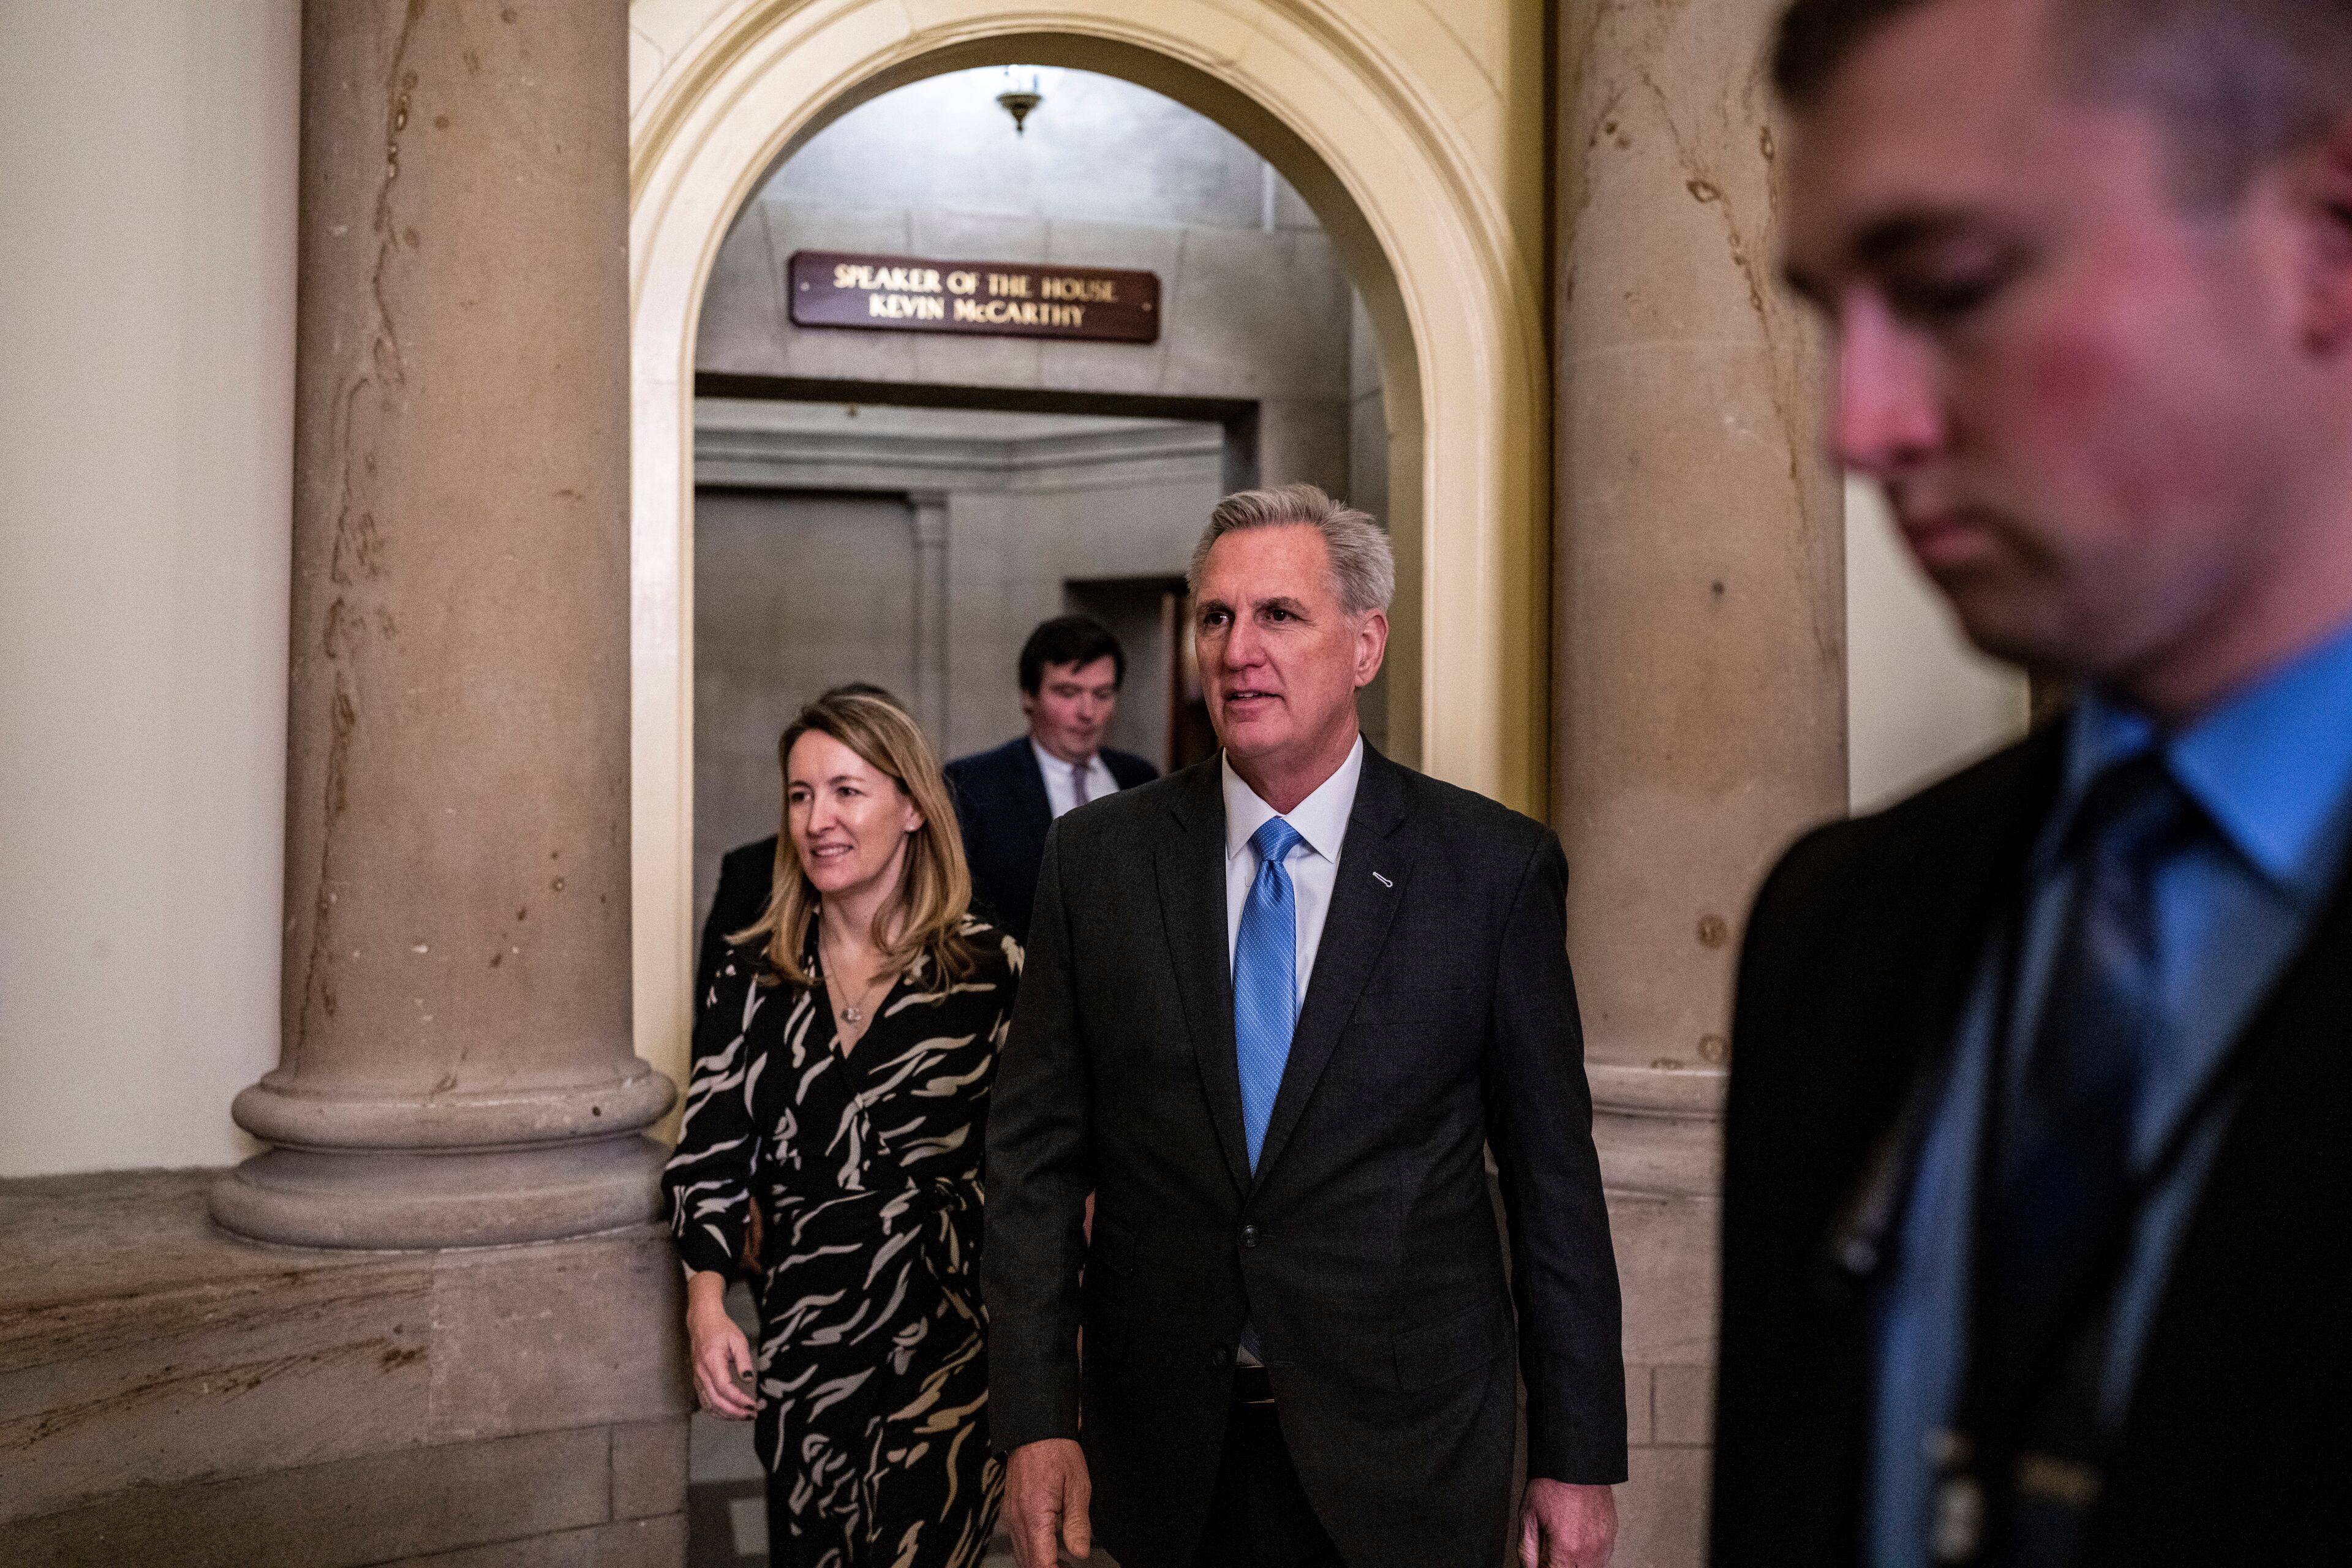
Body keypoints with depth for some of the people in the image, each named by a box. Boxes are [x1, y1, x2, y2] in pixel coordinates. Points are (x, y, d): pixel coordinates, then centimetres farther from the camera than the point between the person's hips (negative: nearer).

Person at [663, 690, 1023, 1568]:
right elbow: (709, 1155, 4)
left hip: (948, 1352, -3)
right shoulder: (756, 974, 4)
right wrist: (707, 1303, -9)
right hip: (800, 1344, 4)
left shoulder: (992, 970, -5)